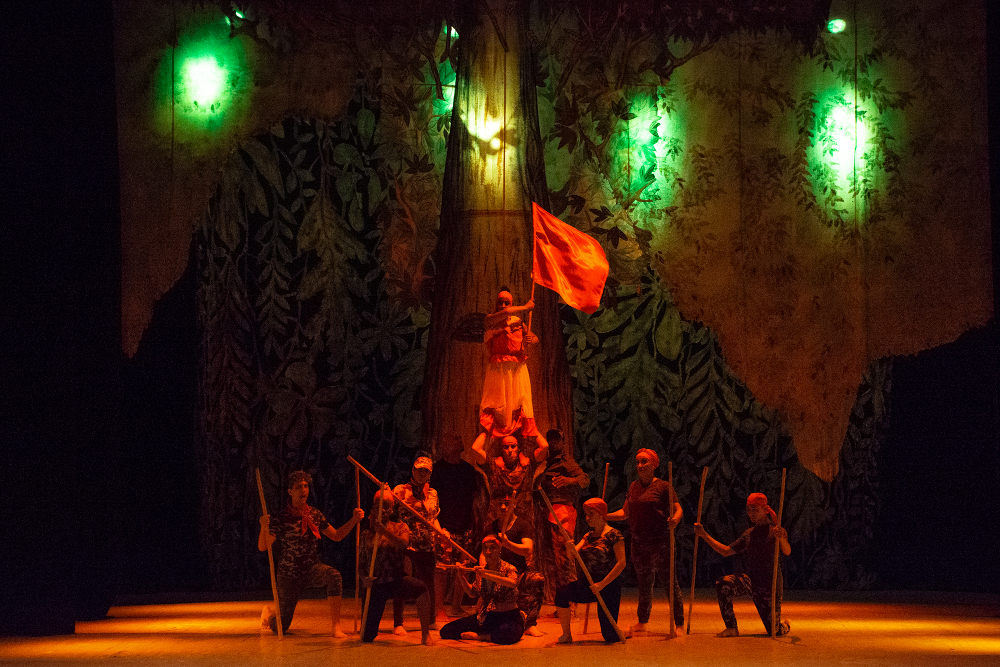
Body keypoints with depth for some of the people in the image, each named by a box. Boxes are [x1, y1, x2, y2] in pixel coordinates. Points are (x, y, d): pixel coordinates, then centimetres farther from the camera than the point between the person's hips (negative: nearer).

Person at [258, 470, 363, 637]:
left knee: (333, 576, -34)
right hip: (289, 575, -3)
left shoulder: (315, 515, 1)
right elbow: (263, 547, -19)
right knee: (280, 629, 1)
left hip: (311, 570, 3)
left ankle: (336, 627, -31)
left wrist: (354, 520, -3)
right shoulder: (282, 518, -13)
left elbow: (336, 536, 11)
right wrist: (264, 527, -39)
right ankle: (270, 613, 41)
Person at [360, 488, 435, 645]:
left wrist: (384, 531, -31)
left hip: (397, 580, -1)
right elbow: (361, 564, 10)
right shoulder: (367, 535, 9)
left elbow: (403, 544, -18)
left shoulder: (400, 527, 5)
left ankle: (425, 635, -23)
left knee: (421, 588, -36)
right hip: (377, 585, 1)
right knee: (366, 638, -6)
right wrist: (365, 578, -11)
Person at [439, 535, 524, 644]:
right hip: (485, 617, 5)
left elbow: (513, 583, -33)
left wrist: (488, 575, -33)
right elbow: (473, 593, 19)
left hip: (508, 618, -5)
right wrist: (461, 577, 4)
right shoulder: (481, 571, 7)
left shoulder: (508, 569, -9)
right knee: (445, 631, -6)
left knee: (508, 634, -44)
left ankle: (477, 636, -11)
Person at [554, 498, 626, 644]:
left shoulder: (613, 535, -8)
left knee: (610, 636, -8)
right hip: (587, 584, 6)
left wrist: (602, 584, -19)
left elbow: (621, 563, -15)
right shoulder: (589, 536, 13)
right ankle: (566, 635, -9)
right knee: (561, 593, -22)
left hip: (608, 585, -6)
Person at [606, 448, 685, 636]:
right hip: (639, 542, 6)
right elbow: (625, 512, 19)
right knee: (644, 582, 14)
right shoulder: (634, 487, 15)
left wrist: (675, 519, -30)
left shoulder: (663, 486, -3)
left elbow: (678, 509, -8)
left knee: (669, 581, -5)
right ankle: (642, 624, 23)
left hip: (660, 541, -6)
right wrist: (604, 516, 7)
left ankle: (679, 624, -2)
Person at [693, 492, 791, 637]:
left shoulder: (774, 530, -2)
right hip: (751, 578, 5)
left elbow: (787, 552, -21)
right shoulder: (748, 534, 17)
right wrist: (704, 535, 9)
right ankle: (731, 629, -18)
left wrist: (781, 538, -45)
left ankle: (785, 626, 34)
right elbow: (726, 551, 18)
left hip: (770, 582, -5)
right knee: (723, 585, -26)